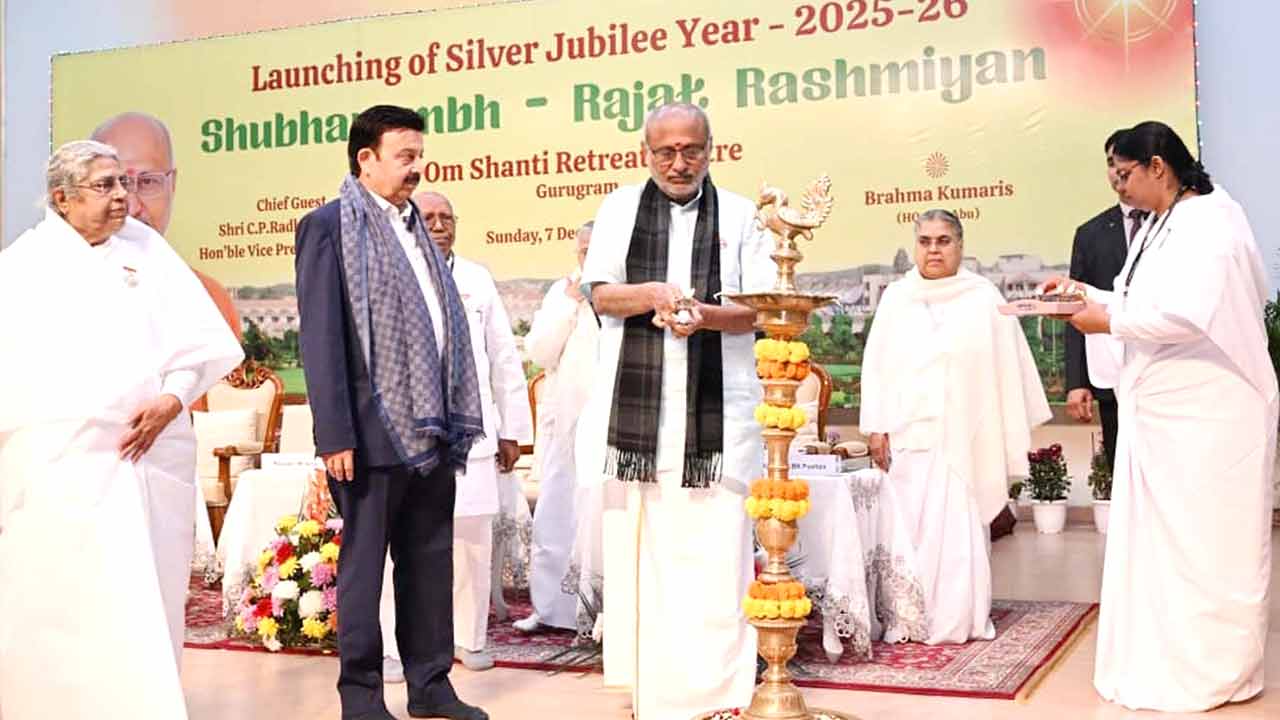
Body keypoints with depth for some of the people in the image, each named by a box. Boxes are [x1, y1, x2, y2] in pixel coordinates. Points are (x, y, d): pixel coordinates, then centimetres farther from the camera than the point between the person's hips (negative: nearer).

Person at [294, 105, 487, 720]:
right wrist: (335, 434, -17)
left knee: (431, 561, 12)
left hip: (431, 431, 7)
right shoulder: (330, 225, -5)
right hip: (375, 430, -7)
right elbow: (320, 336, -12)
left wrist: (456, 419, 11)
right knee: (364, 563, 3)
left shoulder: (415, 227, 16)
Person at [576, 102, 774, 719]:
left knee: (713, 547, -5)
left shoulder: (739, 214, 7)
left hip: (715, 407, -1)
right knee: (637, 544, 2)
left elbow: (757, 308, 2)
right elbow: (599, 293, 4)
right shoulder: (620, 208, 10)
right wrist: (654, 294, -15)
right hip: (635, 401, 1)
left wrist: (705, 313, -18)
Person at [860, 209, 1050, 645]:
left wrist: (1010, 438, 0)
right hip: (910, 435, 2)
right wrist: (876, 428, 1)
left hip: (965, 435, -1)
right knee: (910, 527, 0)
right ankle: (909, 619, 6)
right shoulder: (896, 298, 9)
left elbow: (1007, 367, 3)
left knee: (960, 527, 0)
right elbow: (876, 365, 8)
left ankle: (960, 619, 7)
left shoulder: (984, 297, 3)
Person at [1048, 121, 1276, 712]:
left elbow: (1188, 314, -27)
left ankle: (1211, 674, 12)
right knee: (1161, 542, 14)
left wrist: (1109, 322, -17)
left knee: (1203, 545, 0)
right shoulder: (1158, 227, 13)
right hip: (1161, 414, 9)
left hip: (1208, 417, -9)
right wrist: (1084, 292, 11)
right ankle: (1165, 663, 24)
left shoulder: (1208, 223, -16)